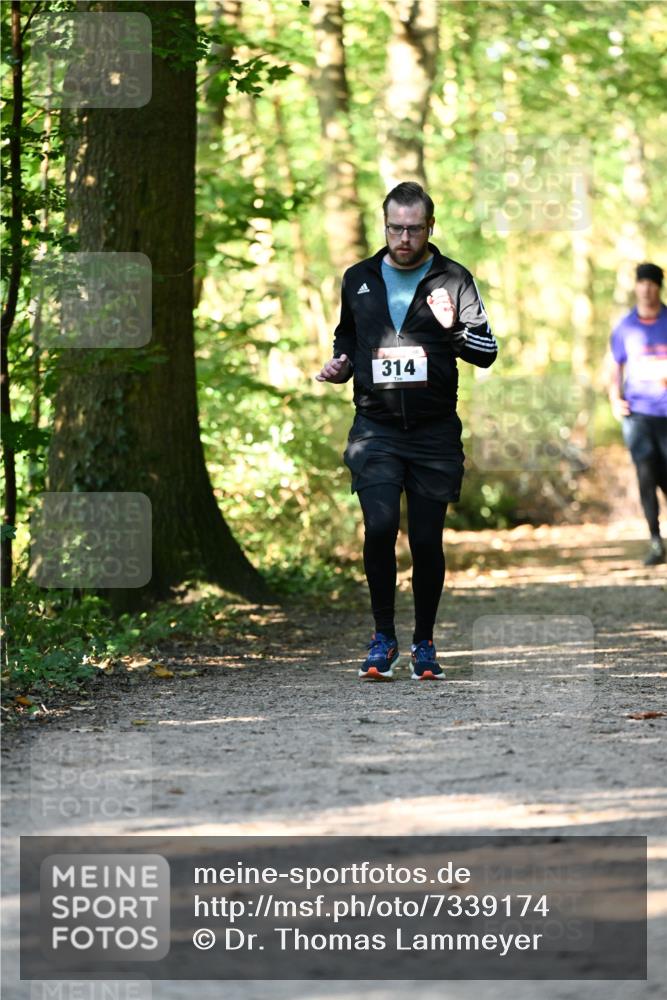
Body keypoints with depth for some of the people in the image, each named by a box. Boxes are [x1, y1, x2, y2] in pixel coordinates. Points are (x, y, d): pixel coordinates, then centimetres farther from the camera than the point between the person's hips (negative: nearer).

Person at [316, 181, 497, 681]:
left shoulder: (454, 280, 4)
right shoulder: (358, 279, 11)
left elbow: (487, 351, 0)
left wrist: (453, 329, -19)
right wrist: (340, 366, 6)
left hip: (435, 433, -1)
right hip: (375, 429, 1)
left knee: (427, 540, 2)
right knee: (380, 526, -16)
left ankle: (424, 643, 18)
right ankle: (384, 638, -2)